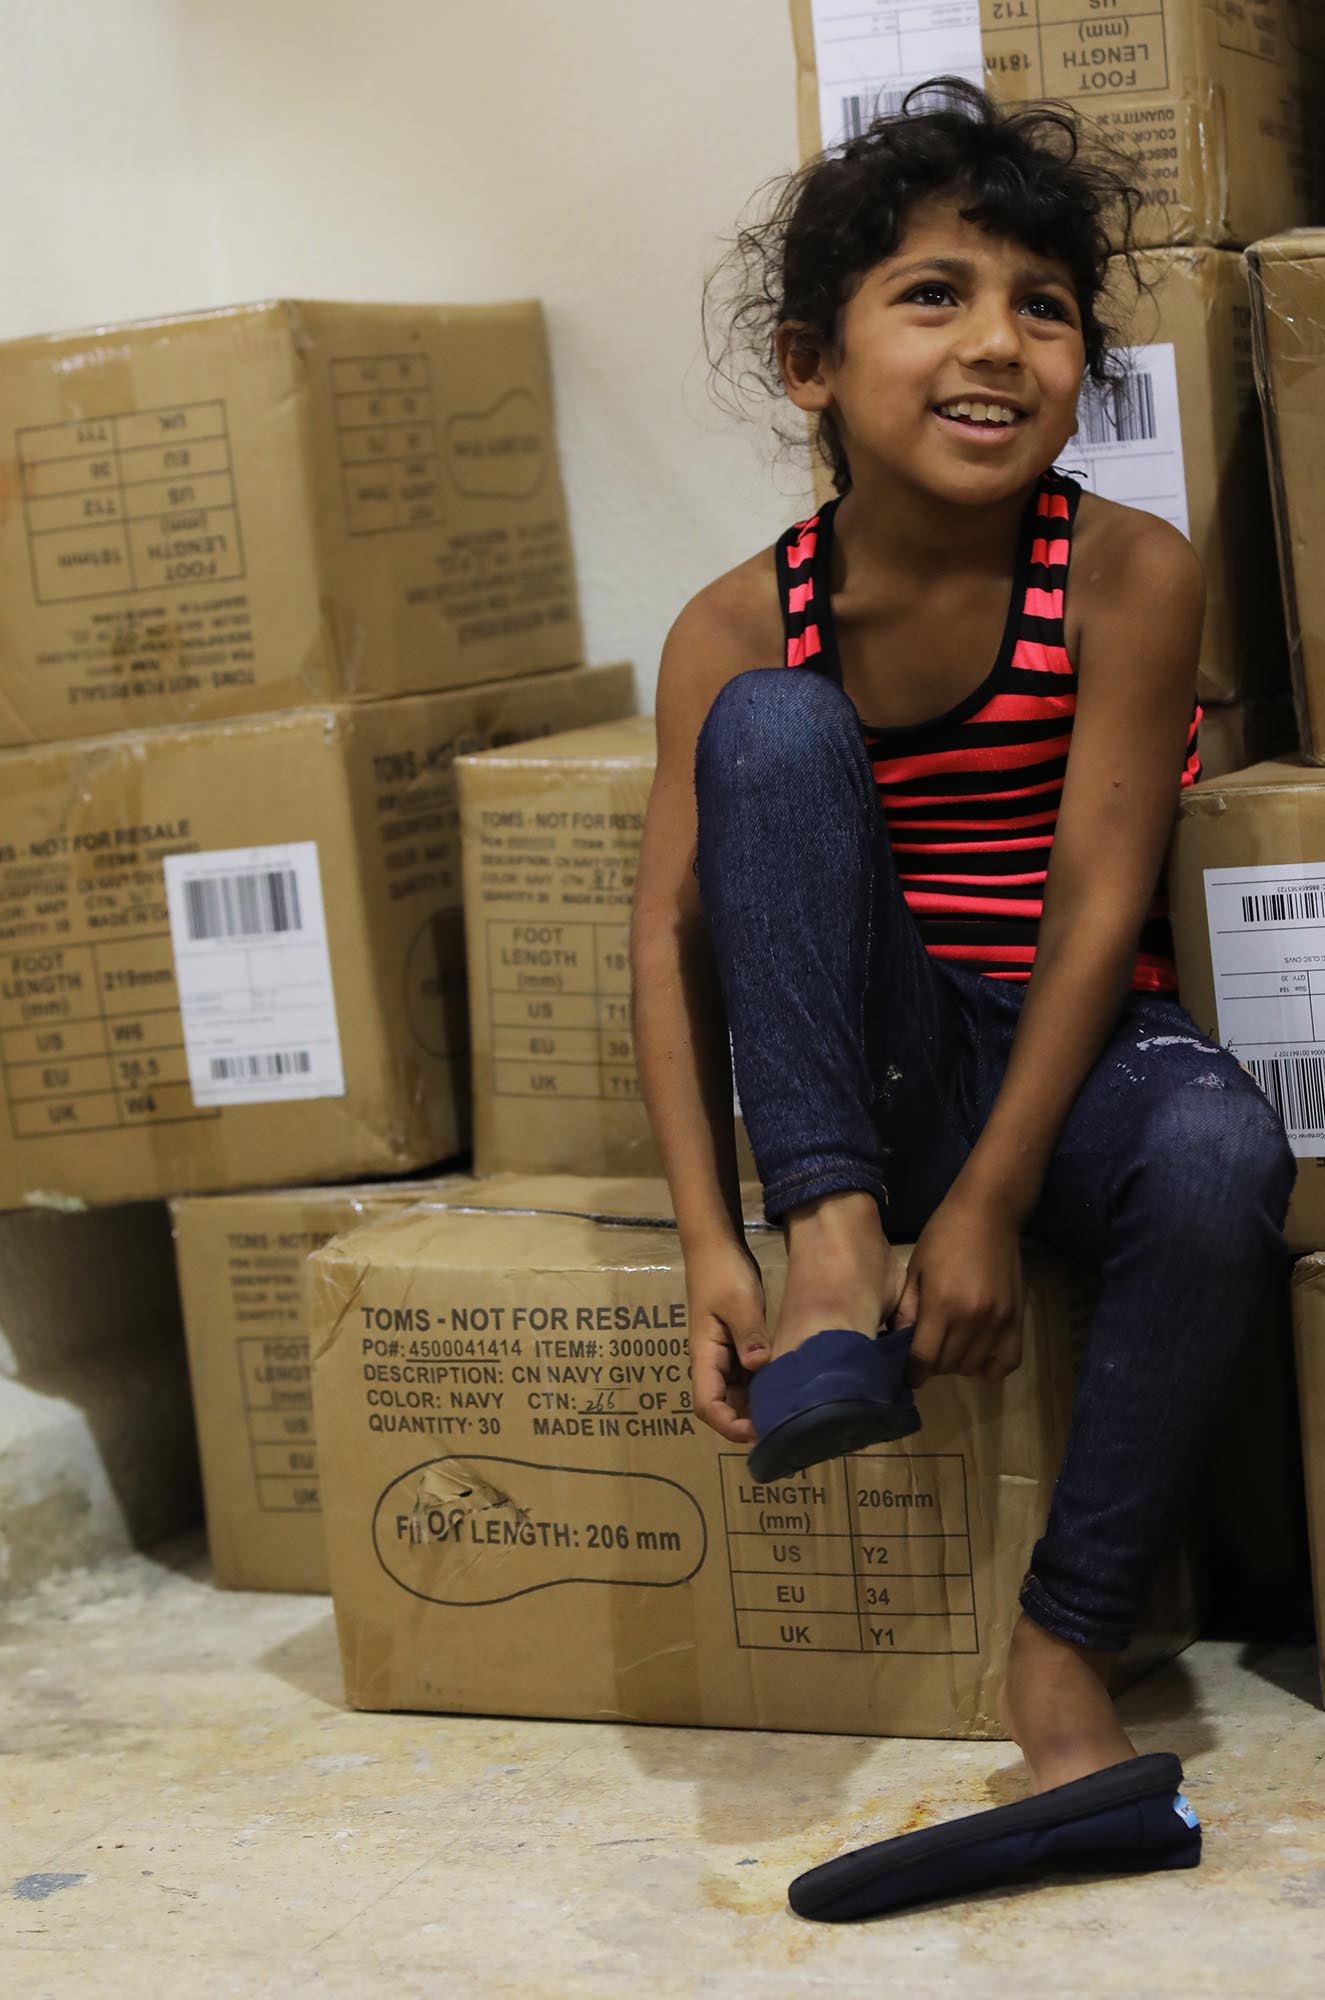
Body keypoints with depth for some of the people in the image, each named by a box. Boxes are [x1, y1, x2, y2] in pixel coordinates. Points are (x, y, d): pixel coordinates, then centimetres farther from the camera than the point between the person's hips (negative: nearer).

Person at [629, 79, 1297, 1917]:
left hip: (1073, 1056, -1)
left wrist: (991, 1201, -20)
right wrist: (712, 1242, -22)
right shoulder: (739, 629, -7)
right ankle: (837, 1259, -29)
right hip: (860, 1075, 1)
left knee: (1220, 1155, -36)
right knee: (775, 729, -23)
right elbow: (674, 929, -10)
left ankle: (1065, 1646, -20)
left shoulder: (1128, 574, -11)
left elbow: (1099, 894, -15)